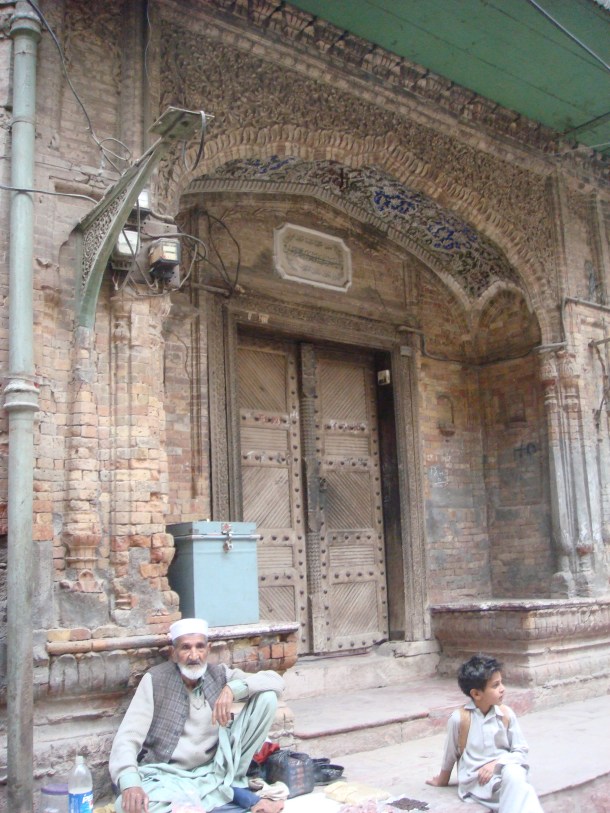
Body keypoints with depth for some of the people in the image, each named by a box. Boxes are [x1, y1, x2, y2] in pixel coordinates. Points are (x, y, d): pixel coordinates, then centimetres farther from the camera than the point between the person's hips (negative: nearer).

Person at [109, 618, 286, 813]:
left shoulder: (219, 674, 1)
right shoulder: (155, 680, -8)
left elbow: (276, 681, -5)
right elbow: (128, 737, -16)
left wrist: (233, 688, -22)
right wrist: (129, 783, -36)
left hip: (215, 767, 2)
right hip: (168, 775, -2)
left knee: (267, 697, -10)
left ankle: (232, 780, -6)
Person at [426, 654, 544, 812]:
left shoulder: (506, 714, -3)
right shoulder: (459, 719, -10)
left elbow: (521, 751, 2)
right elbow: (450, 754, 6)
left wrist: (496, 764, -14)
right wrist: (442, 780, 22)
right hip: (476, 781, -4)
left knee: (513, 774, -33)